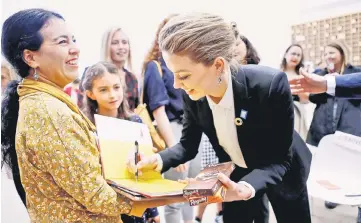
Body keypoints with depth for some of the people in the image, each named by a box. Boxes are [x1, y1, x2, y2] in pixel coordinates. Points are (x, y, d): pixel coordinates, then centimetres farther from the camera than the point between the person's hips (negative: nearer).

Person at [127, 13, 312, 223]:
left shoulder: (271, 85, -37)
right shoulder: (193, 94, -23)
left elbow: (280, 160, -29)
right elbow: (188, 146, -9)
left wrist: (247, 187, -48)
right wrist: (158, 160, -29)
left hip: (281, 172, -3)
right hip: (235, 174, 3)